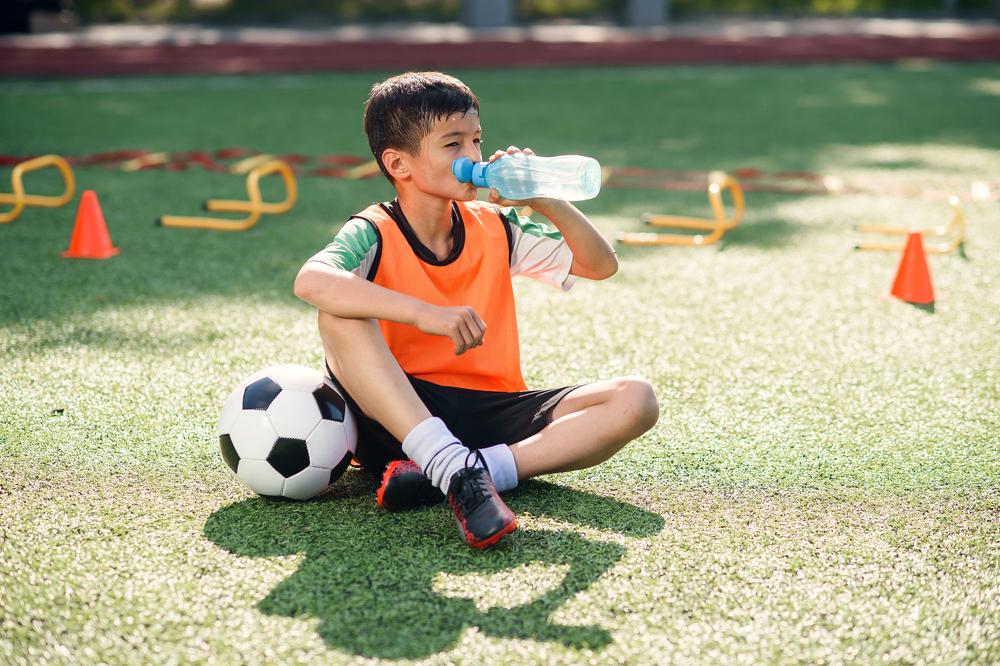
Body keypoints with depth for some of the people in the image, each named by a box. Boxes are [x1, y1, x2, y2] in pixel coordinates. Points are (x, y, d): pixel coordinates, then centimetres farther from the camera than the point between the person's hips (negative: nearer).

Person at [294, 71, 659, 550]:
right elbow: (310, 281, -32)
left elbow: (601, 265, 8)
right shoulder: (373, 234, -8)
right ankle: (454, 467, -39)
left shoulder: (496, 229, 8)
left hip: (490, 413, 4)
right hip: (396, 417, -4)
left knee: (635, 400, -15)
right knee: (340, 316, -31)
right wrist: (424, 313, -40)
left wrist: (544, 201, -7)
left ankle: (491, 467, -29)